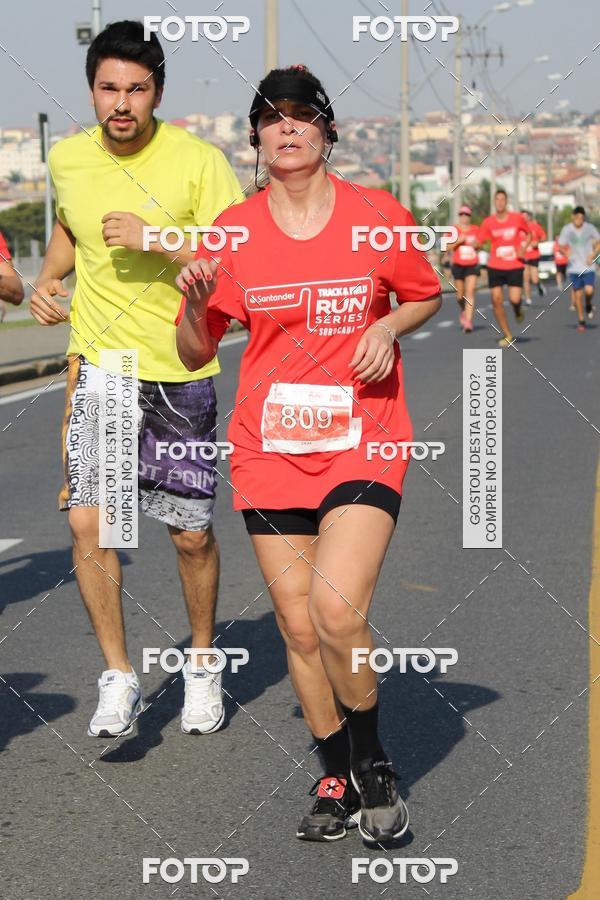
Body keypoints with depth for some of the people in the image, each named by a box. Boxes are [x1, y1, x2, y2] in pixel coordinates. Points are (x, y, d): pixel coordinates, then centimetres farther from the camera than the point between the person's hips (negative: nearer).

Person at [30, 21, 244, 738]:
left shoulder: (199, 161, -11)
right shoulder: (67, 159, 2)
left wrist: (158, 240, -23)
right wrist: (47, 280, 7)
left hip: (182, 369, -2)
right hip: (99, 362, 2)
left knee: (191, 534, 6)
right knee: (86, 520, -12)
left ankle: (201, 665, 30)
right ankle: (119, 677, 2)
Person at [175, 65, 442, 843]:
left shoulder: (376, 216, -2)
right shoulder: (233, 232, 2)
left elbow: (426, 296, 15)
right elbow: (196, 354, 6)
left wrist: (389, 327, -6)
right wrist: (195, 303, -14)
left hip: (362, 441, -3)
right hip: (269, 450, 3)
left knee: (337, 609, -20)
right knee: (299, 628, 6)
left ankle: (373, 763, 4)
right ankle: (337, 779, 26)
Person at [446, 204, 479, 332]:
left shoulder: (475, 229, 5)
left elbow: (479, 244, 18)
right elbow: (448, 247, -4)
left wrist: (476, 244, -5)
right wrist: (458, 241, -18)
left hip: (472, 265, 0)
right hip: (458, 265, 0)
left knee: (470, 292, -13)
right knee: (460, 295, 7)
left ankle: (468, 321, -18)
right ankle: (464, 311, 39)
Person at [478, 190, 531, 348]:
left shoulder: (517, 218, -2)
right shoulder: (488, 222, -1)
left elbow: (528, 234, 13)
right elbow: (479, 242, 0)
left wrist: (523, 248, -4)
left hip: (515, 266, -1)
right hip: (495, 266, 1)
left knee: (514, 299, -14)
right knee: (496, 300, -6)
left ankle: (518, 311, 27)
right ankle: (507, 335, 7)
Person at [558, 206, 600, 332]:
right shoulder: (566, 230, -3)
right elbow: (560, 247, 1)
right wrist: (565, 252, -22)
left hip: (589, 267, 0)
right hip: (574, 267, 0)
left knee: (589, 290, -16)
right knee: (578, 294, 1)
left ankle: (589, 305, 19)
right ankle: (581, 320, 17)